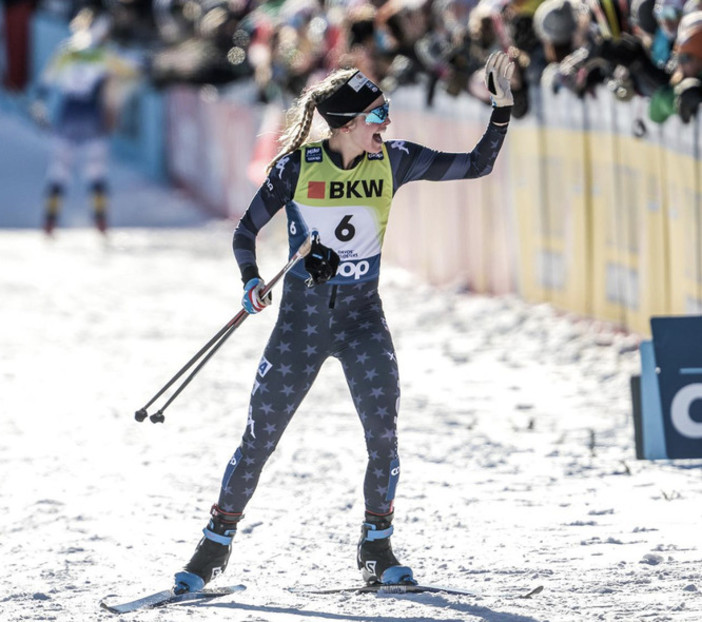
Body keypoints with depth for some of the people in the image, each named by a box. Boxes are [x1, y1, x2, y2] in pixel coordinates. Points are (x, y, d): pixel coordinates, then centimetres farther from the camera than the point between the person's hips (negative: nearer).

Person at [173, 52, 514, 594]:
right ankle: (215, 548, 13)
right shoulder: (297, 166, -11)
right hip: (301, 315, -2)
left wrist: (503, 109, -12)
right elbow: (246, 232, -2)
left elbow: (477, 165, -1)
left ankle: (377, 550, 8)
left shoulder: (394, 162, -4)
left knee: (384, 433, -11)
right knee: (260, 438, -1)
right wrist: (251, 281, -19)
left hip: (363, 316, 2)